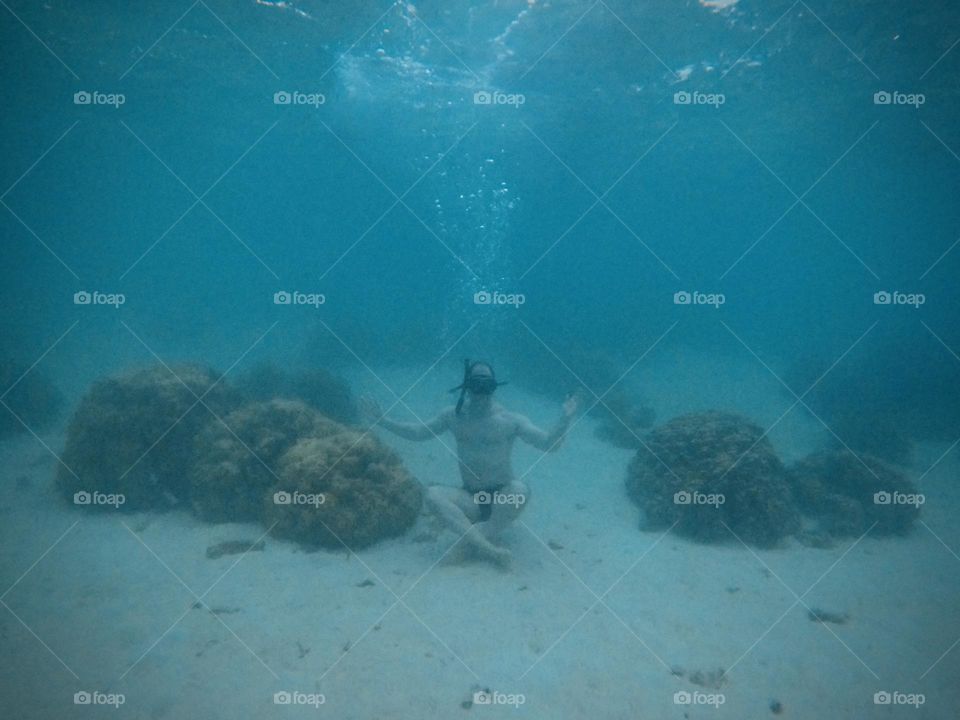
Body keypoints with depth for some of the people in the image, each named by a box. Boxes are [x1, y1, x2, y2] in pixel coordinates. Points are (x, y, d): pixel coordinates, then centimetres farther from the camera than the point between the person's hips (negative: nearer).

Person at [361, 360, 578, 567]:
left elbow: (548, 444, -12)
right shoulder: (453, 416, 3)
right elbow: (418, 432, 12)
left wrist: (565, 419, -30)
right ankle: (487, 547, -37)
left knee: (520, 490, -36)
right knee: (433, 494, -27)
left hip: (502, 498, -2)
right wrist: (383, 421, 3)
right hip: (470, 499, 3)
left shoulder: (511, 420, -7)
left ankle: (474, 541, -25)